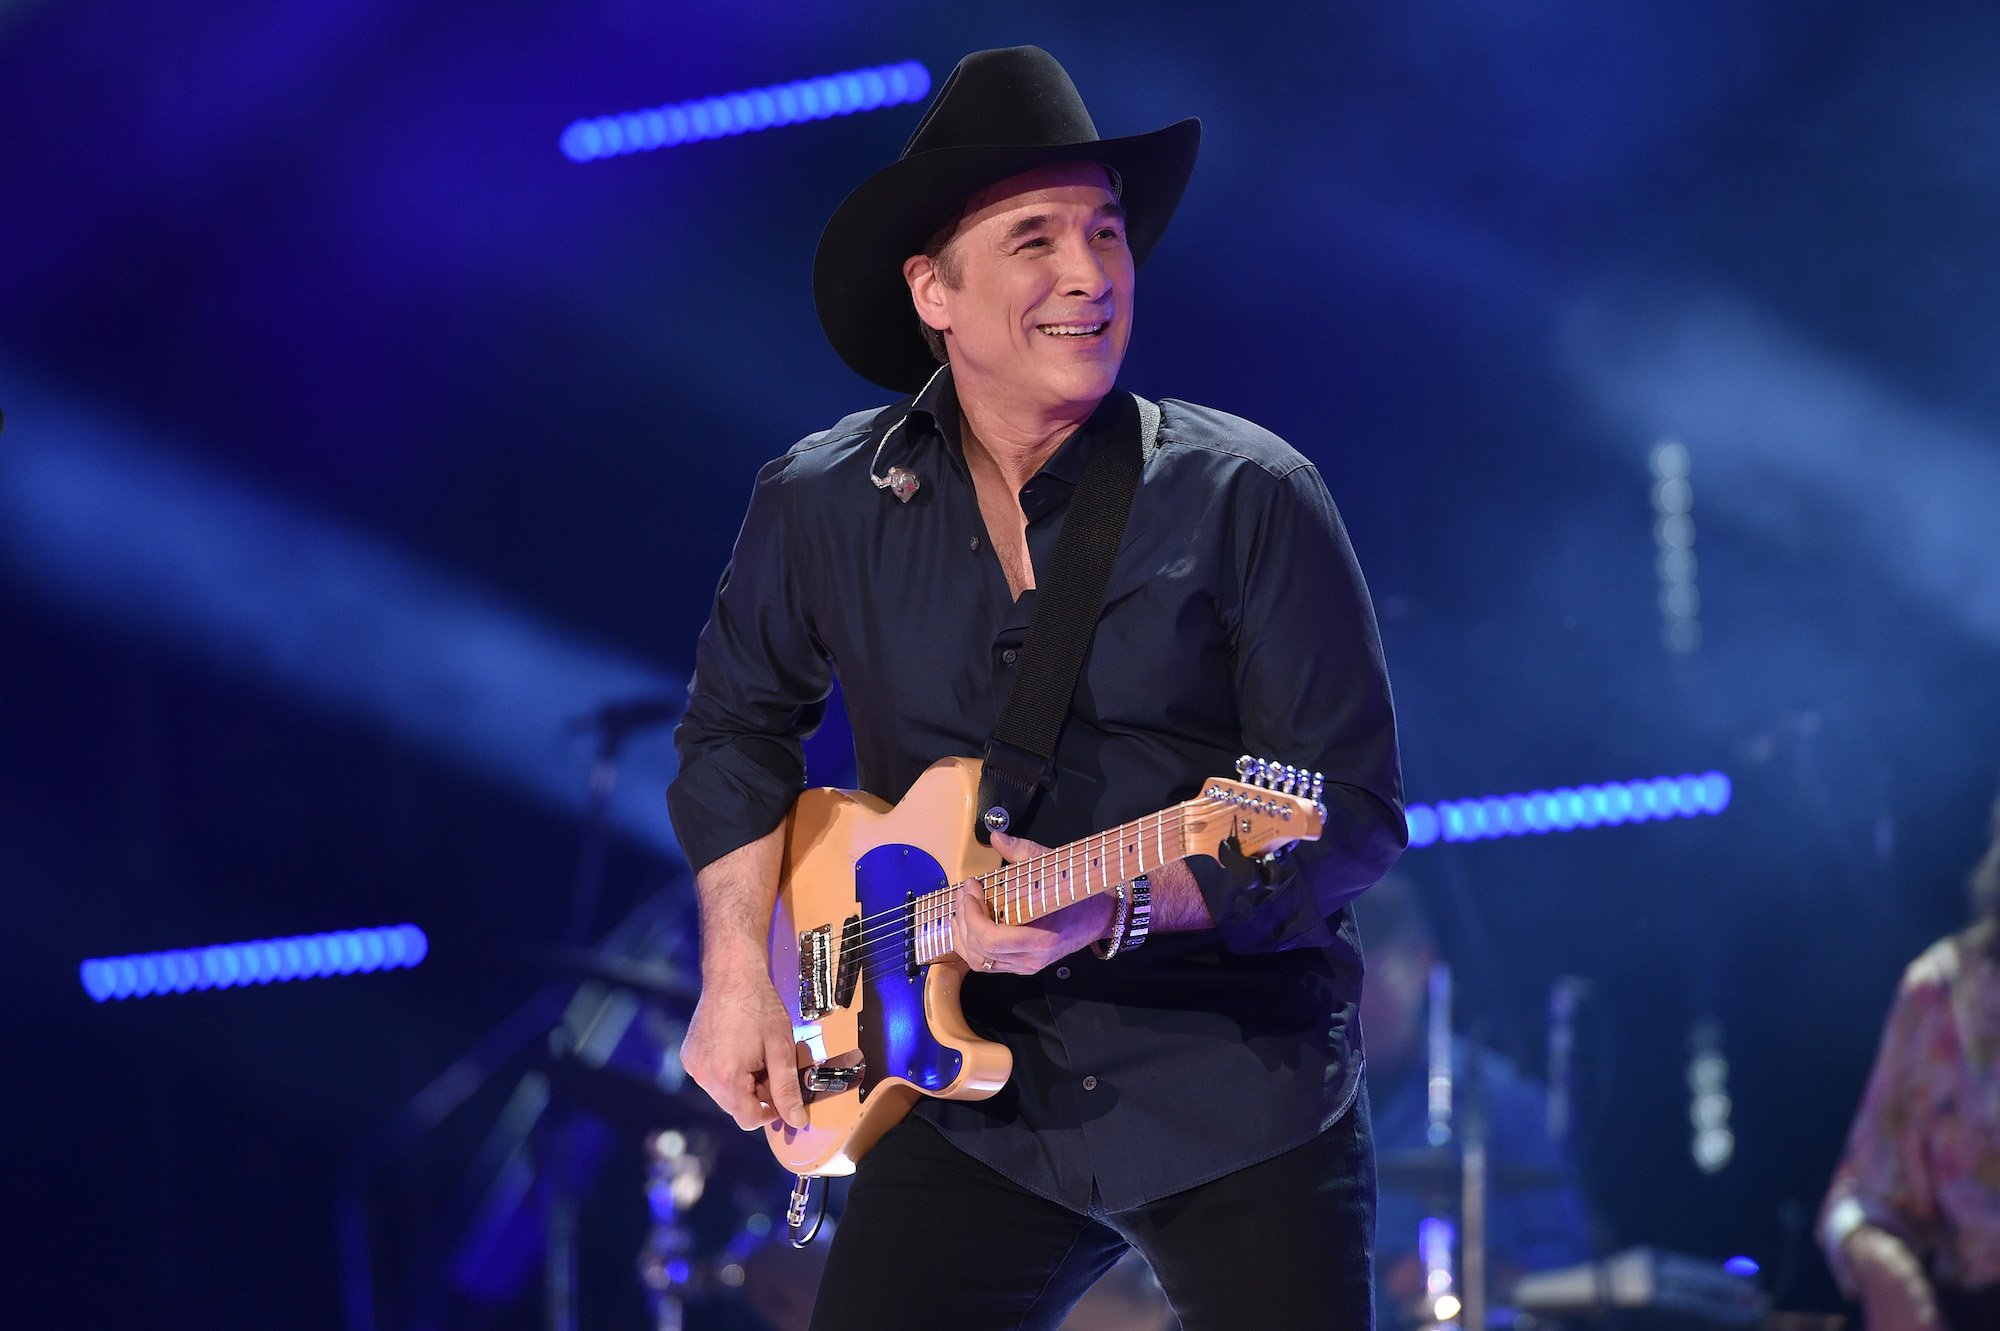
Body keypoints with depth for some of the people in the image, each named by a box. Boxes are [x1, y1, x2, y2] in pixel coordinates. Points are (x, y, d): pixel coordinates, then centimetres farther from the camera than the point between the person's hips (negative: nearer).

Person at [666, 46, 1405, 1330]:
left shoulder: (1247, 498, -9)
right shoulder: (821, 508, 1)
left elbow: (1353, 812, -10)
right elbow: (739, 728, 19)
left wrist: (1115, 907, -24)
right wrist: (740, 972, 7)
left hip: (1243, 1093, -2)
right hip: (975, 1102, 2)